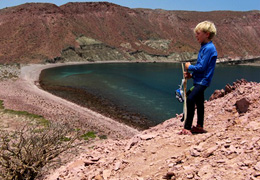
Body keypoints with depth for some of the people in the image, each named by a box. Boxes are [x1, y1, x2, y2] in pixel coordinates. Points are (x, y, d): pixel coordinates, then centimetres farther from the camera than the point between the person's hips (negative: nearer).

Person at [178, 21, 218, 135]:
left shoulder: (209, 48, -16)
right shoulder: (204, 47, 15)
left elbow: (202, 67, -21)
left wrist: (190, 67, -6)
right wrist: (191, 75, 6)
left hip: (203, 81, -11)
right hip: (199, 80, 11)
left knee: (190, 99, -20)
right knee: (199, 103, 17)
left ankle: (187, 127, -18)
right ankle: (199, 126, 29)